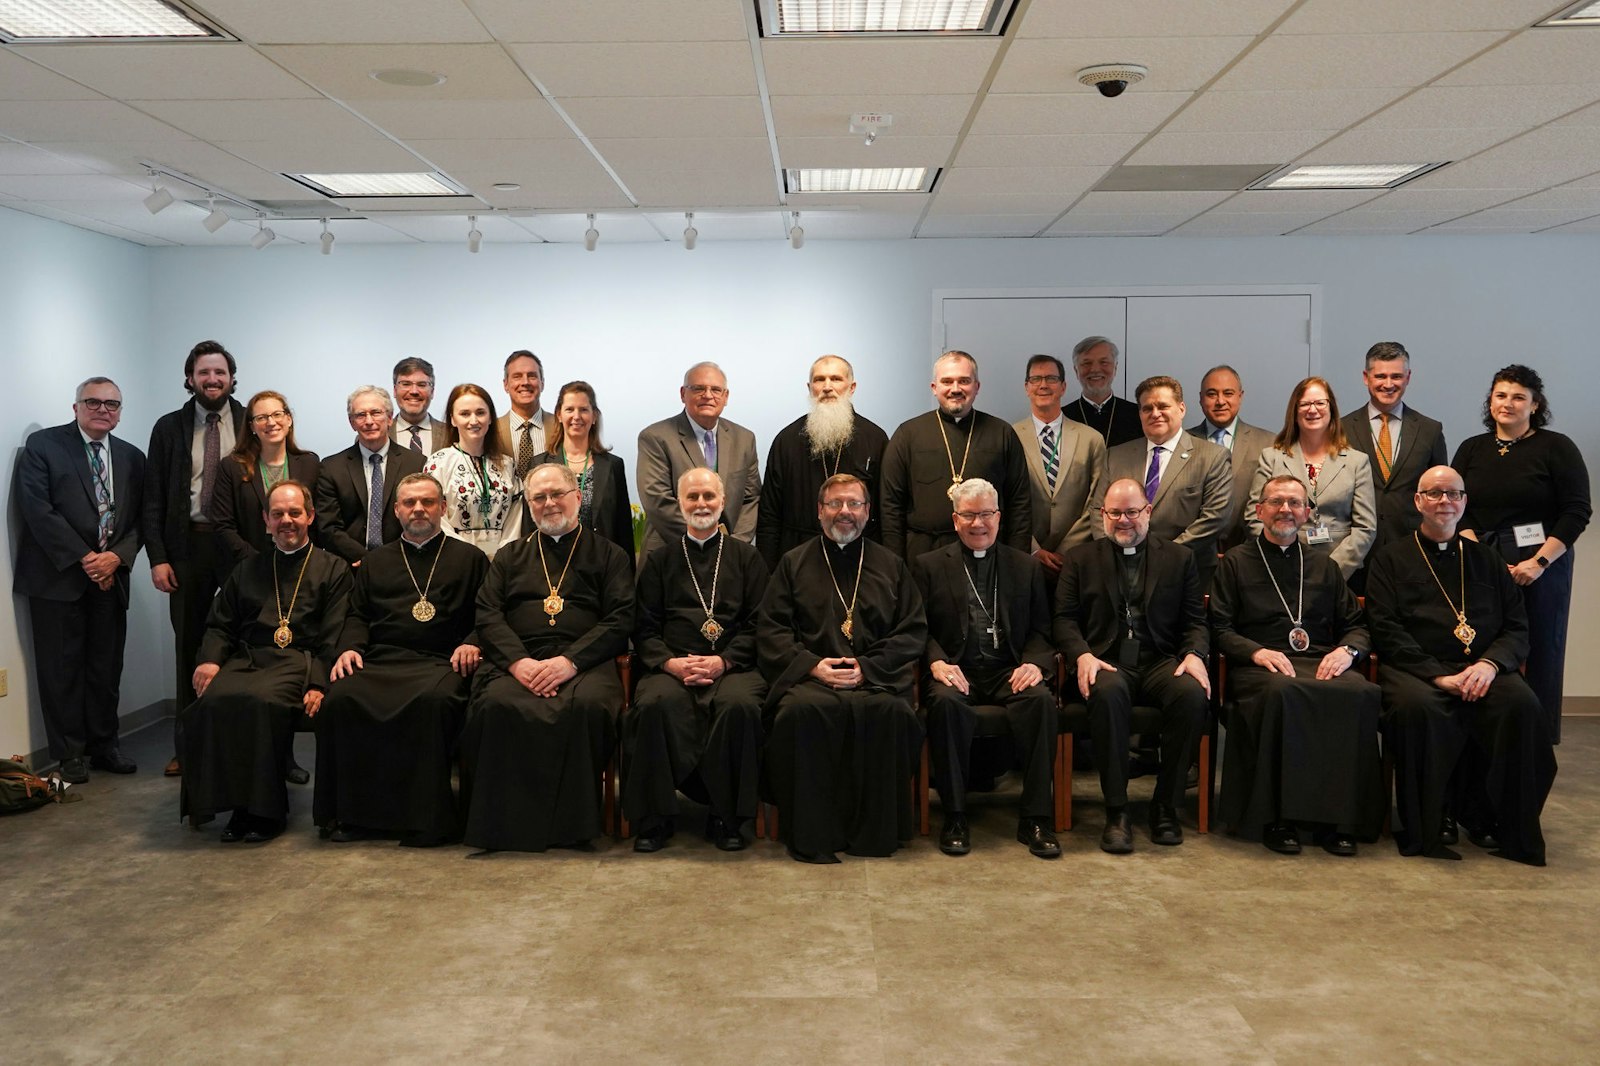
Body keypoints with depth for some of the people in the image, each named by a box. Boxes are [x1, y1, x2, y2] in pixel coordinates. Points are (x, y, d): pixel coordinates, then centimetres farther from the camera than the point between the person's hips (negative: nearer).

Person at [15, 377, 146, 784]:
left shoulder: (132, 457, 12)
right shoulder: (42, 445, 0)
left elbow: (140, 518, 9)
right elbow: (37, 509, -9)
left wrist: (117, 556, -9)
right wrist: (83, 558, -13)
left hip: (110, 577, 4)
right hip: (58, 577, -4)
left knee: (107, 667, 8)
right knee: (62, 668, 1)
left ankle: (104, 744, 19)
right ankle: (70, 753, 11)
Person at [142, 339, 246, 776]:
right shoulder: (169, 427, 8)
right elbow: (153, 498, 6)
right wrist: (158, 558, -3)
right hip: (187, 547, 2)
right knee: (188, 645, 8)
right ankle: (186, 747, 18)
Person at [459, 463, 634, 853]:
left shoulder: (607, 555, 18)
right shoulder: (509, 557, 26)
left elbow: (620, 620, 4)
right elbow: (487, 616, 11)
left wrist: (570, 661, -12)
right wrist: (518, 661, -10)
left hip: (584, 663, -1)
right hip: (516, 662, 2)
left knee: (589, 705, -37)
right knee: (495, 705, -33)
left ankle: (573, 824, -23)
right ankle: (501, 823, -22)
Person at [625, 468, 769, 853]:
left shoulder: (746, 557, 17)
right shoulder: (660, 560, 20)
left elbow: (758, 624, 7)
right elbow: (644, 629, 12)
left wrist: (724, 661, -10)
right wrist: (670, 662, -8)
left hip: (733, 666, -1)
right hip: (672, 667, 1)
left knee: (740, 705, -35)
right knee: (655, 704, -34)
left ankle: (727, 817, -17)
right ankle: (654, 818, -18)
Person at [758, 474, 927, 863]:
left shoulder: (891, 565, 19)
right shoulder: (794, 564, 17)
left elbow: (914, 631, 10)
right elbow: (770, 630, 9)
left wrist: (868, 667, -6)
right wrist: (811, 664, -8)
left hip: (876, 678, 1)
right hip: (810, 677, 0)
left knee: (892, 711, -33)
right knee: (801, 710, -35)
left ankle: (874, 832, -18)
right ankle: (810, 834, -23)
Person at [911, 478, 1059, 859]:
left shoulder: (1026, 567, 19)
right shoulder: (928, 566, 14)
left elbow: (1041, 629, 13)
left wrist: (1035, 662, -8)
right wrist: (937, 662, -14)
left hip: (1008, 672, 2)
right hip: (956, 671, -1)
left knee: (1042, 698, -31)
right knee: (946, 702, -36)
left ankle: (1036, 818, -23)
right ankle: (955, 817, -23)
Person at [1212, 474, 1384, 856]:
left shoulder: (1324, 566, 26)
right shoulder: (1236, 562, 15)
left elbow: (1356, 625, 22)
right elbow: (1219, 628, 5)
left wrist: (1347, 650, -2)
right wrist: (1257, 651, -14)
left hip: (1322, 663, 3)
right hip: (1259, 666, -3)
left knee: (1362, 692, -31)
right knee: (1282, 692, -39)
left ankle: (1334, 816, -24)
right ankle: (1277, 817, -28)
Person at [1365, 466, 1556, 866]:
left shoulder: (1485, 559, 22)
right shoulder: (1391, 558, 12)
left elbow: (1517, 627, 14)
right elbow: (1385, 630, -1)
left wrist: (1490, 663, -8)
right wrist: (1439, 675, -13)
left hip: (1479, 670, 3)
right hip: (1414, 669, -3)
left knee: (1523, 705, -28)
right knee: (1418, 706, -36)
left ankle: (1484, 817, -12)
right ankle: (1427, 826, -19)